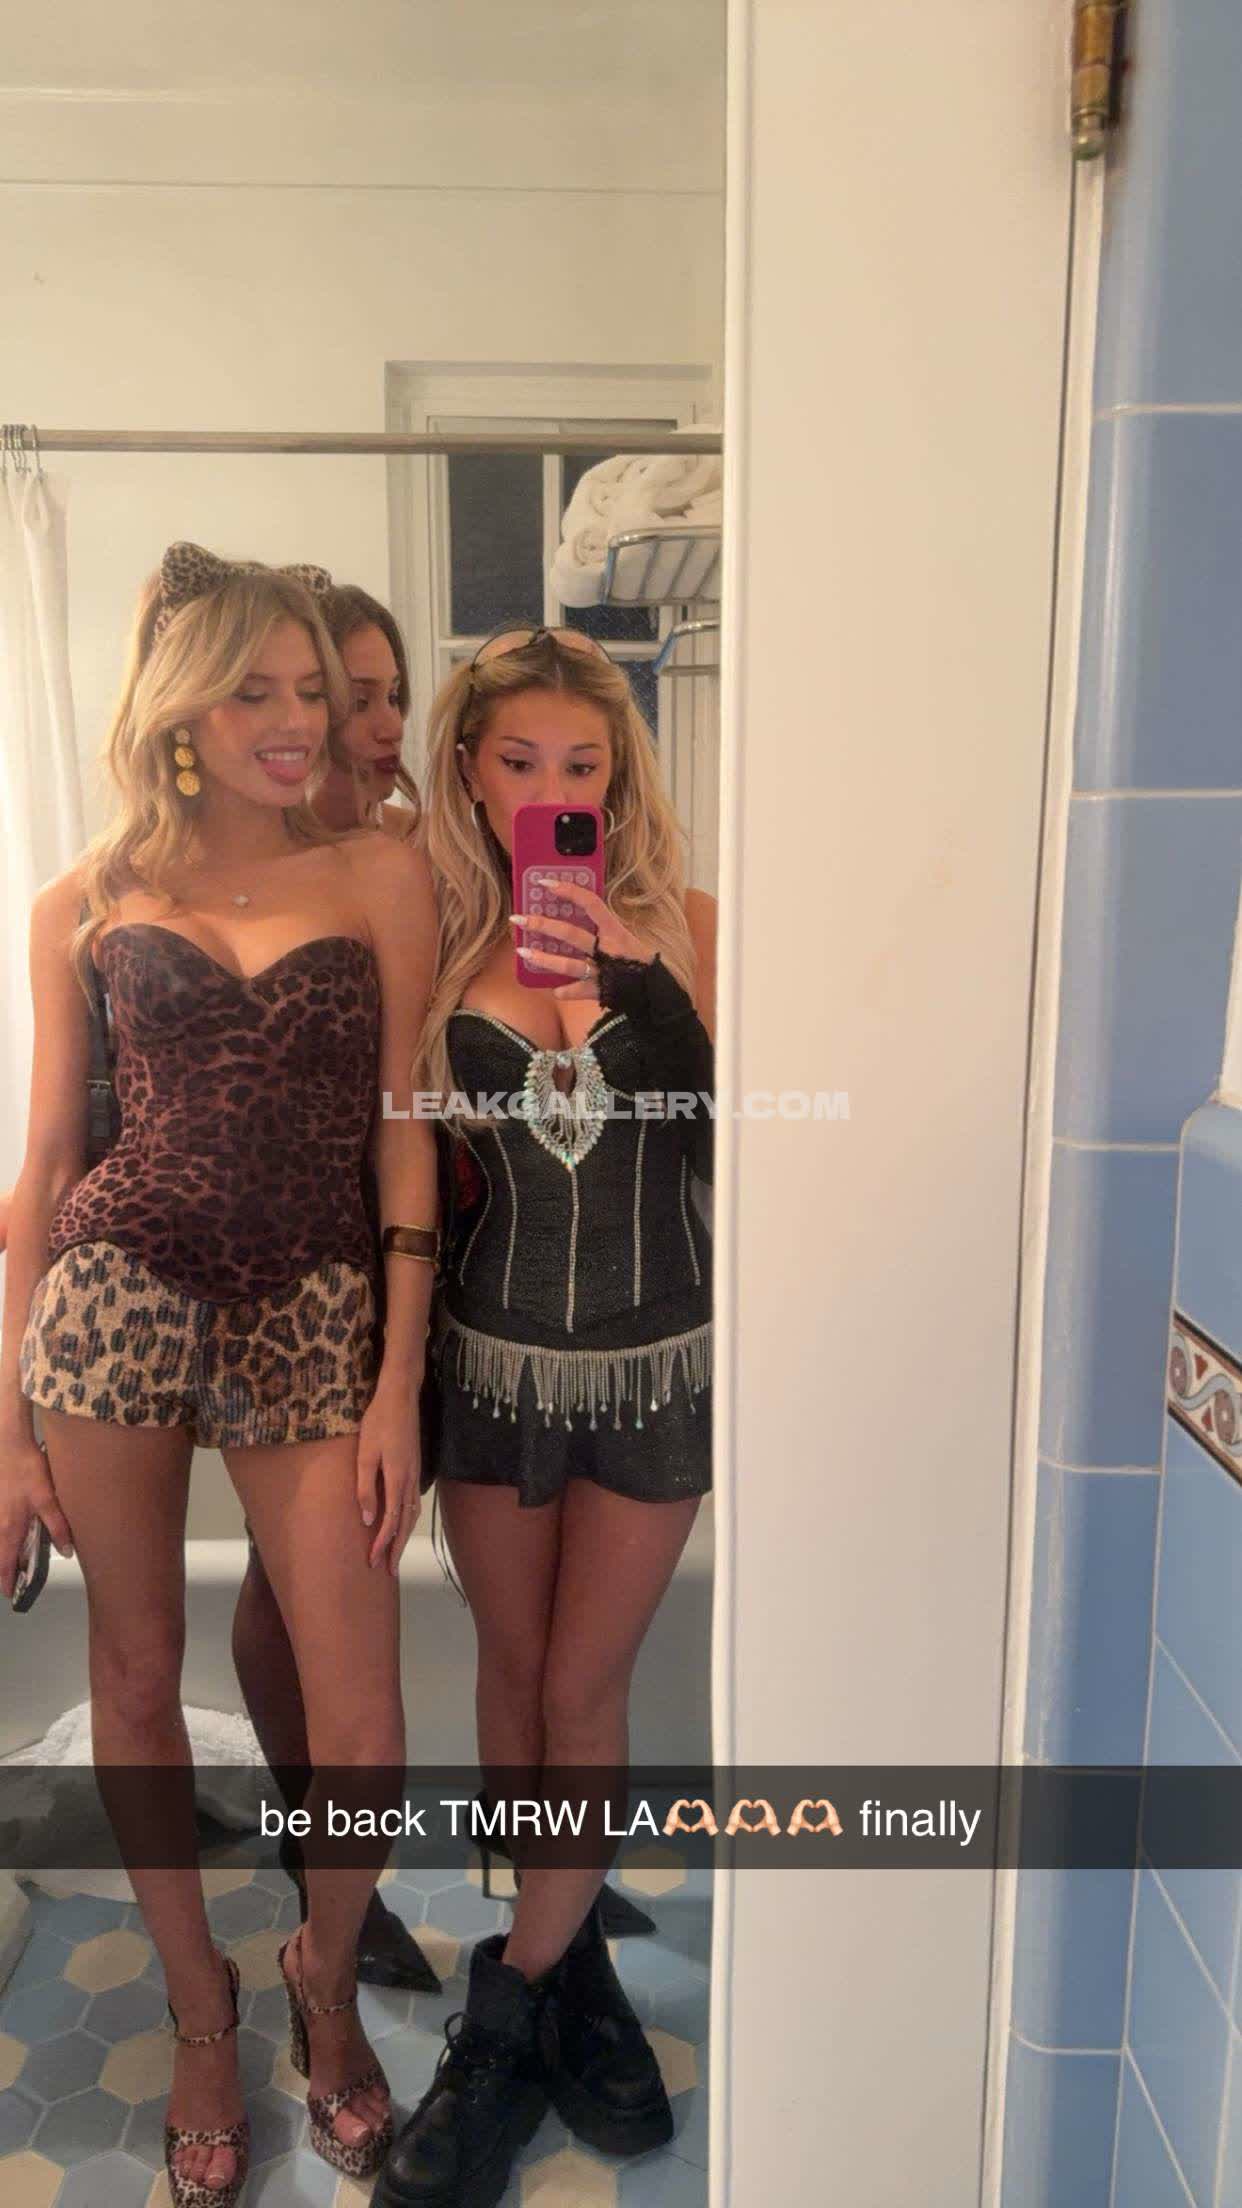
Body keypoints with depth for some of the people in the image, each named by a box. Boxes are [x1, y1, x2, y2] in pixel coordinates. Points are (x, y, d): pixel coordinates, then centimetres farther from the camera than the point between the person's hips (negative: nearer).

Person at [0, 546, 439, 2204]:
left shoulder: (382, 879, 3)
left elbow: (406, 1138, 1)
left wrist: (400, 1384, -4)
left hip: (313, 1312, -1)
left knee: (365, 1738, 0)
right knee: (138, 1679, 13)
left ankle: (324, 1978, 35)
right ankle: (200, 2014, 41)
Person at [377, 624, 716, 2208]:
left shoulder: (683, 929, -7)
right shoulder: (439, 944, -4)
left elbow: (741, 1128, -14)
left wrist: (630, 983, -27)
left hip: (656, 1355, -1)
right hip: (493, 1350, 2)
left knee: (582, 1687, 8)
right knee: (515, 1673, 16)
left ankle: (508, 2022, 29)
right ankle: (570, 1966, 40)